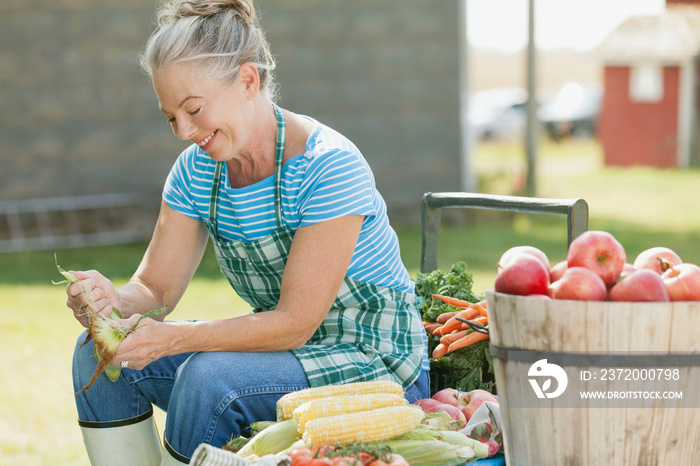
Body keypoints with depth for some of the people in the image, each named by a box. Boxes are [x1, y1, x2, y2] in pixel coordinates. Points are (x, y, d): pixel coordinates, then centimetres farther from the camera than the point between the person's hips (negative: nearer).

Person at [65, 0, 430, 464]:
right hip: (280, 347, 7)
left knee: (209, 375, -32)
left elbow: (294, 322, -23)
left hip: (373, 362, -7)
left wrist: (172, 337, -31)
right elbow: (156, 287, 1)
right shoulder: (197, 169, 1)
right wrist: (113, 301, -23)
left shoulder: (330, 166, -22)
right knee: (99, 354, -6)